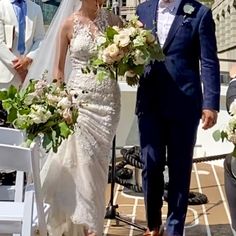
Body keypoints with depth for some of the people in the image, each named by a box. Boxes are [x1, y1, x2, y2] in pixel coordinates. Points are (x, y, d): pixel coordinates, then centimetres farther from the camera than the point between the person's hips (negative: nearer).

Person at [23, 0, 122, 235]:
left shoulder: (113, 20, 4)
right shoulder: (69, 24, 0)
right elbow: (58, 68, 5)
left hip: (107, 100, 2)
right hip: (78, 99, -1)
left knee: (96, 163, 5)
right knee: (79, 162, -2)